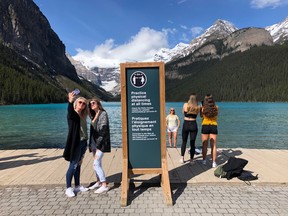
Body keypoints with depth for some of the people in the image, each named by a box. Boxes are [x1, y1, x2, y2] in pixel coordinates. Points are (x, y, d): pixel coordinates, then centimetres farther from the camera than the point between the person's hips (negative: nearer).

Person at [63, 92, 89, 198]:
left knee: (78, 165, 15)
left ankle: (77, 186, 26)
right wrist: (70, 101, -55)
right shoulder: (72, 114, -9)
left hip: (83, 143, 7)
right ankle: (68, 188, 12)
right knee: (73, 166, -1)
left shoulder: (83, 115, 11)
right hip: (75, 143, -7)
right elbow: (70, 112, -35)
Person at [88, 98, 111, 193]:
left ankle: (104, 185, -2)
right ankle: (98, 182, 27)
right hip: (94, 142, 7)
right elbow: (93, 130, 14)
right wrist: (92, 144, 4)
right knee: (97, 163, 13)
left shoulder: (103, 113, -9)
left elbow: (103, 130, -16)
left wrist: (98, 145, -18)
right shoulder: (93, 115, 15)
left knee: (96, 164, -10)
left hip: (101, 143, -7)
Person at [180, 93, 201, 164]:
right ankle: (191, 159, 13)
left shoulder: (185, 104, -6)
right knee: (192, 143, 8)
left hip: (186, 124, 0)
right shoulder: (198, 107, -3)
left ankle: (182, 158, 16)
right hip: (193, 125, 0)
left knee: (184, 142, 14)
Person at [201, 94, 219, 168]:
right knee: (213, 146, 6)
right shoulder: (216, 108, -4)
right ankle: (214, 162, 8)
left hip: (205, 127, -1)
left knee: (204, 145, 10)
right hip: (214, 127, 1)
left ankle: (204, 160, 19)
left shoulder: (203, 108, -7)